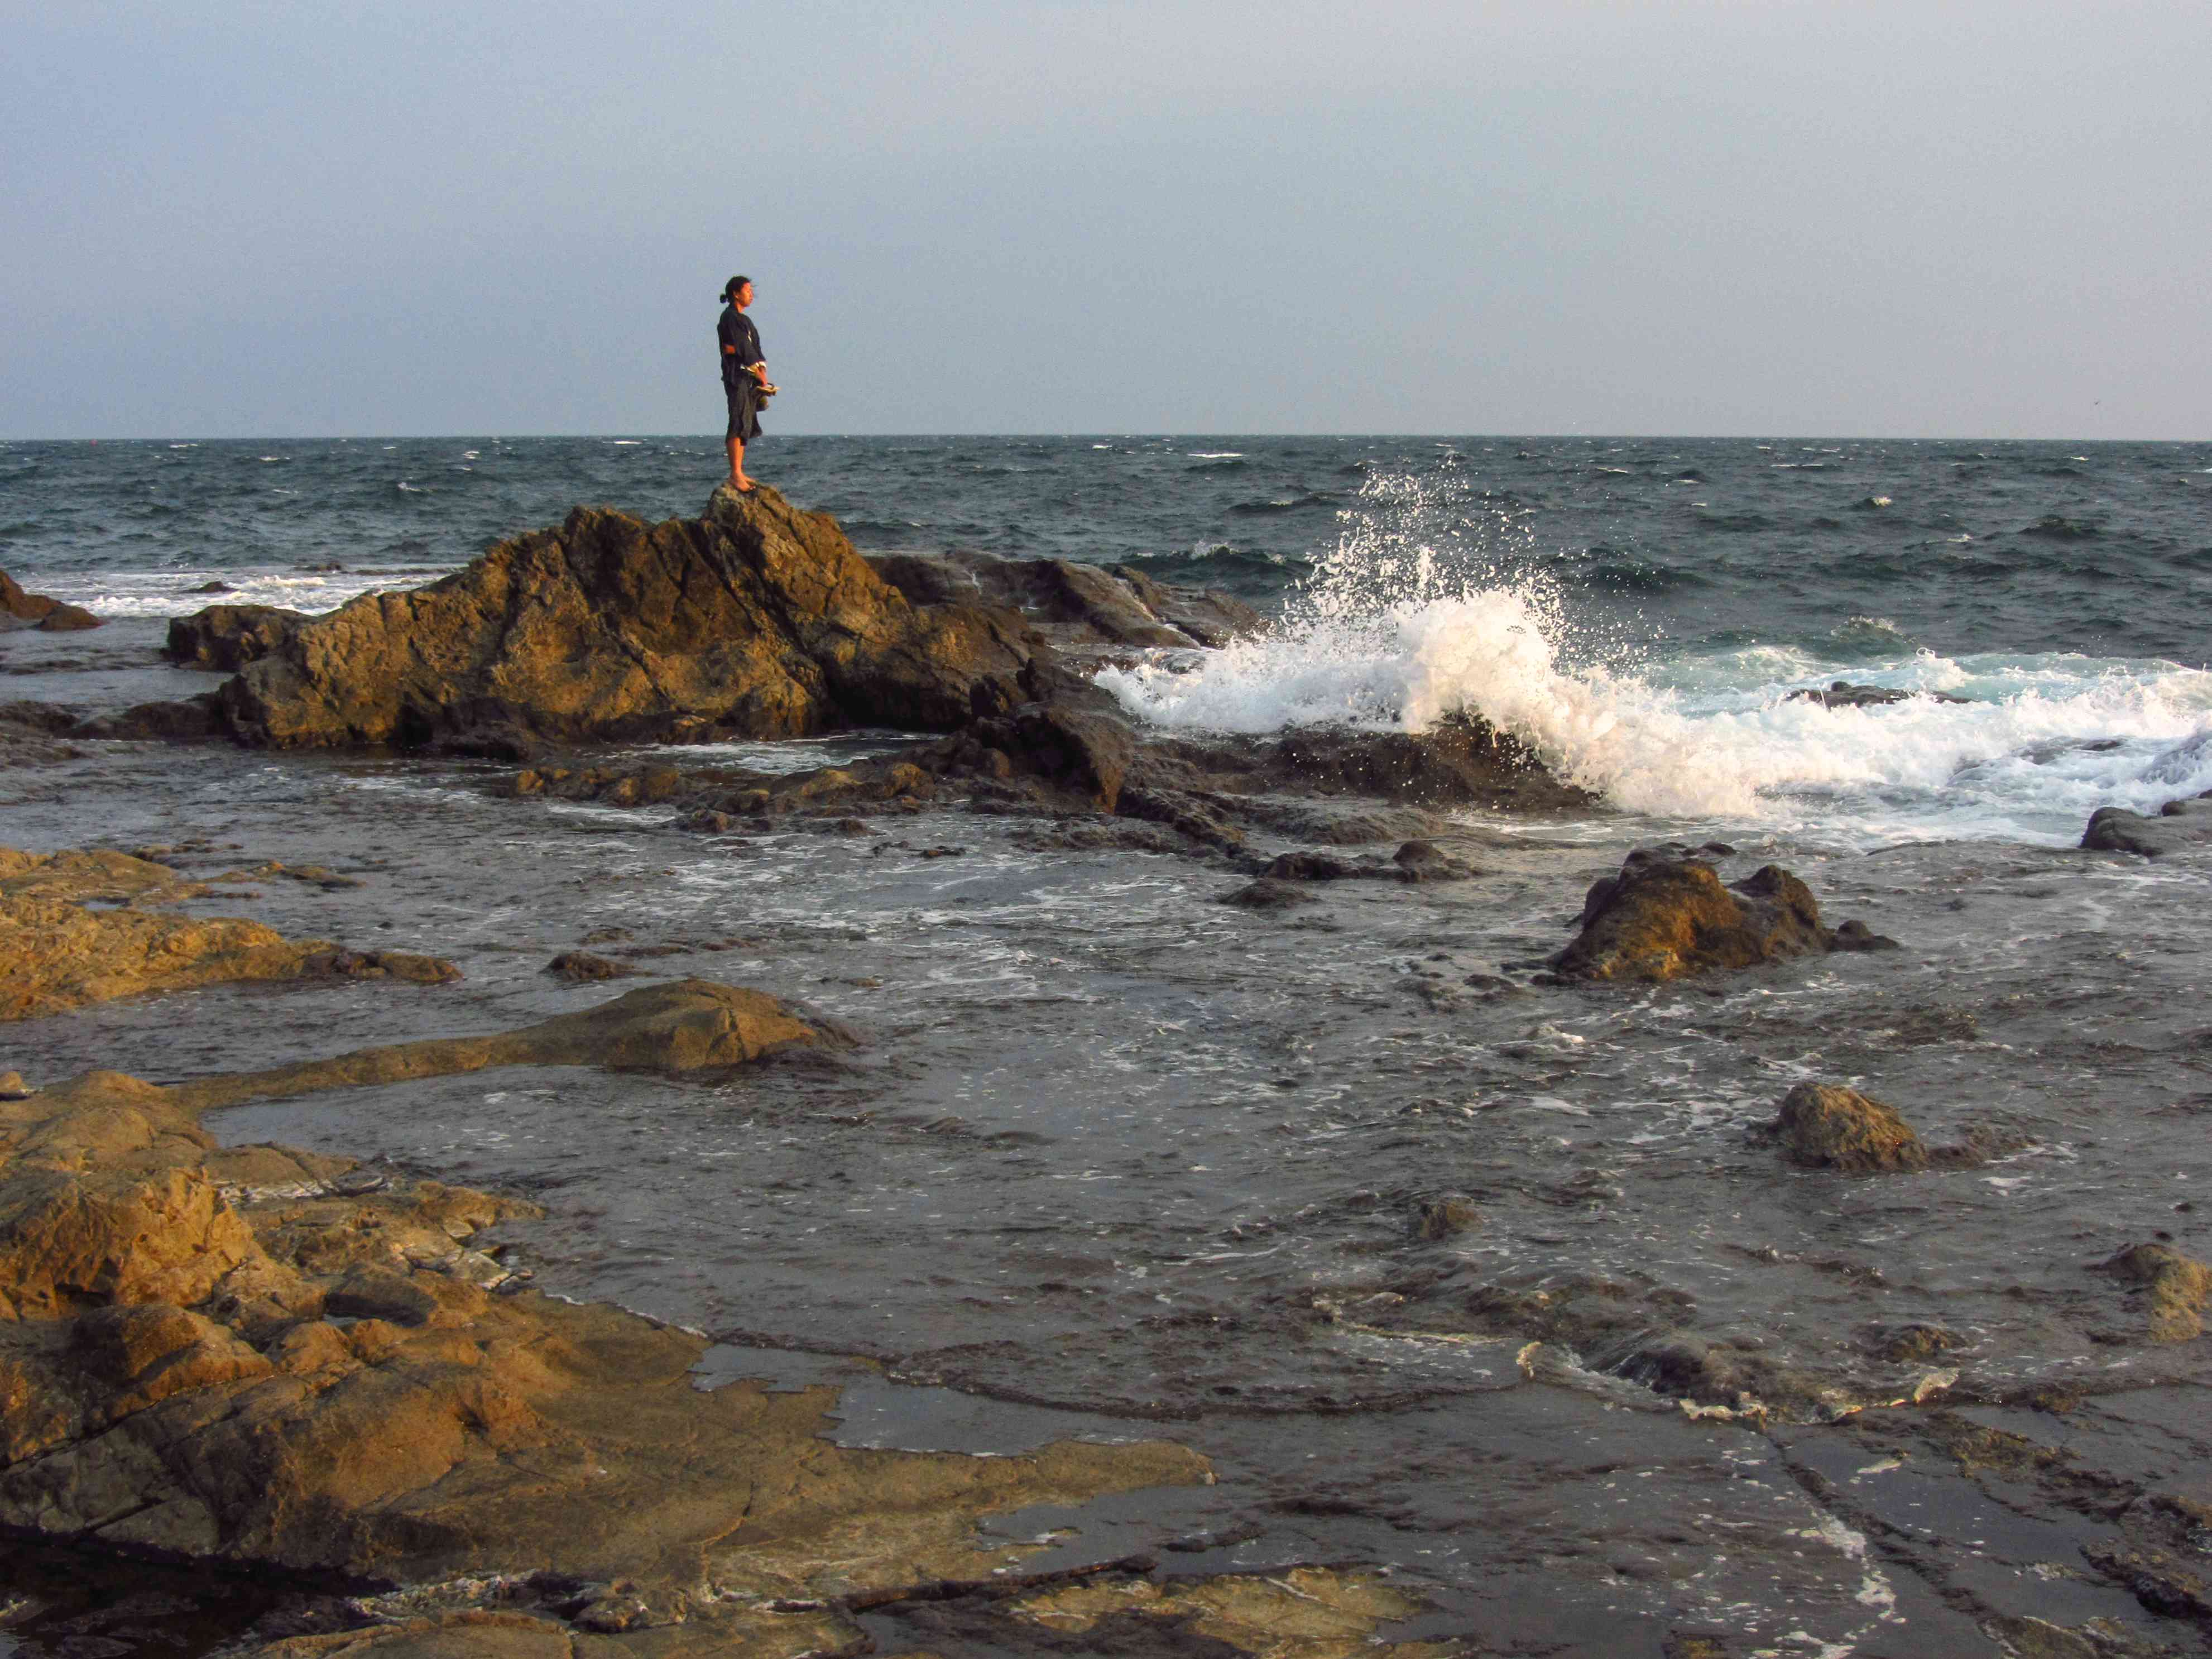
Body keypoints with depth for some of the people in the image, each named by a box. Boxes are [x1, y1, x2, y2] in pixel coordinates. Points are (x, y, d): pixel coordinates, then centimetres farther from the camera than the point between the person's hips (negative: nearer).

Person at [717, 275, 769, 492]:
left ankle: (739, 474, 11)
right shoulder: (730, 318, -9)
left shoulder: (744, 320, 20)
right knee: (739, 425, -14)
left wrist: (762, 371, 2)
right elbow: (743, 350, -14)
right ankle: (736, 475, -18)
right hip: (737, 377, -10)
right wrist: (760, 374, -8)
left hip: (749, 379, 10)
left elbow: (755, 350, 16)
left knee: (747, 426, 8)